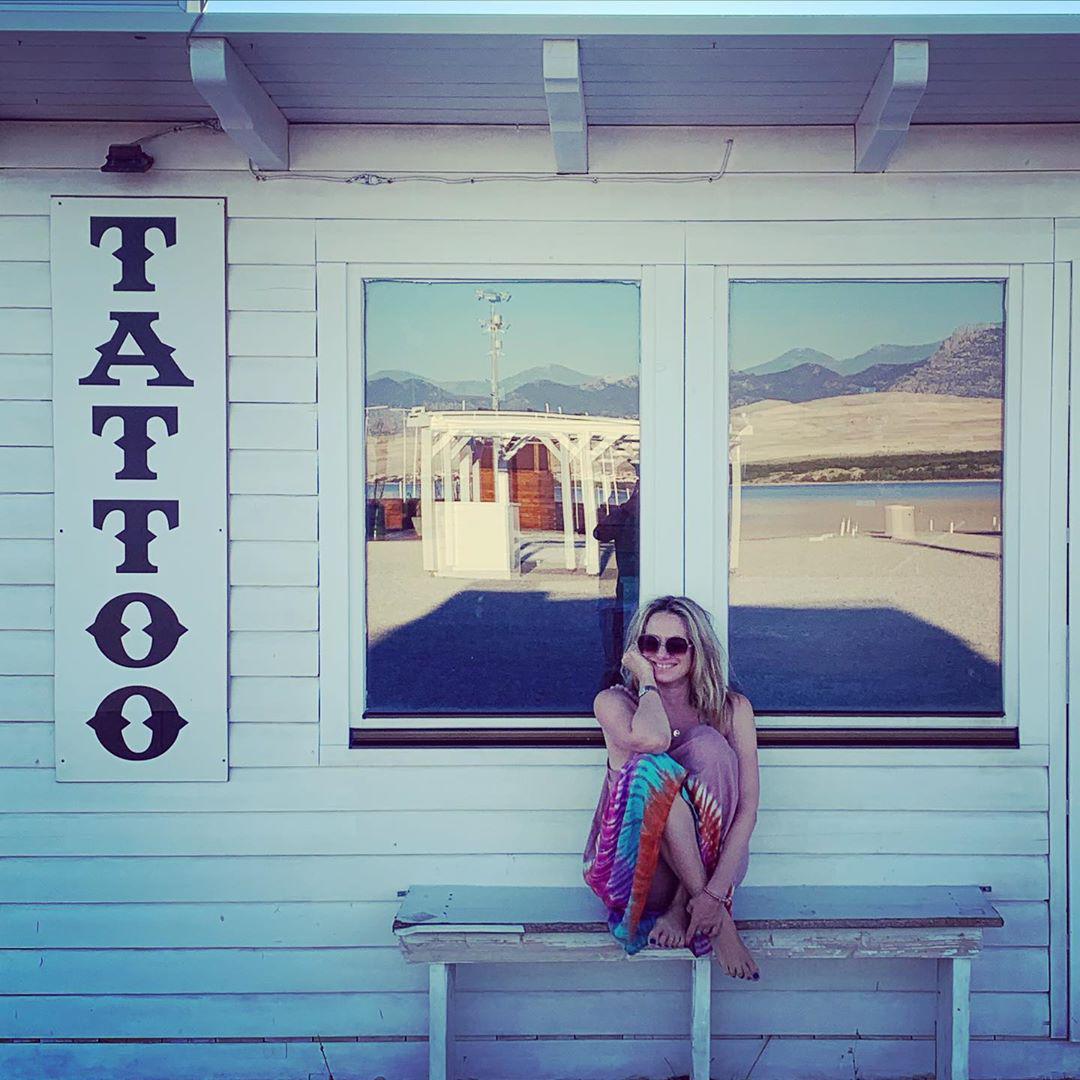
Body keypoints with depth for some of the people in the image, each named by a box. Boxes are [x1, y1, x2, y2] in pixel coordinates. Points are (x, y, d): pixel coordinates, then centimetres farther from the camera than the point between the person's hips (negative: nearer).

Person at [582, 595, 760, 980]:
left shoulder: (732, 708, 0)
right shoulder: (613, 702, -2)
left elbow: (748, 805, -10)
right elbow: (653, 739, -28)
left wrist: (716, 891, -23)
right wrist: (646, 679, -10)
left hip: (709, 858, 1)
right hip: (630, 864, -1)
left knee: (709, 744, -22)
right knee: (652, 766, -30)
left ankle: (681, 907, -21)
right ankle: (716, 919, -26)